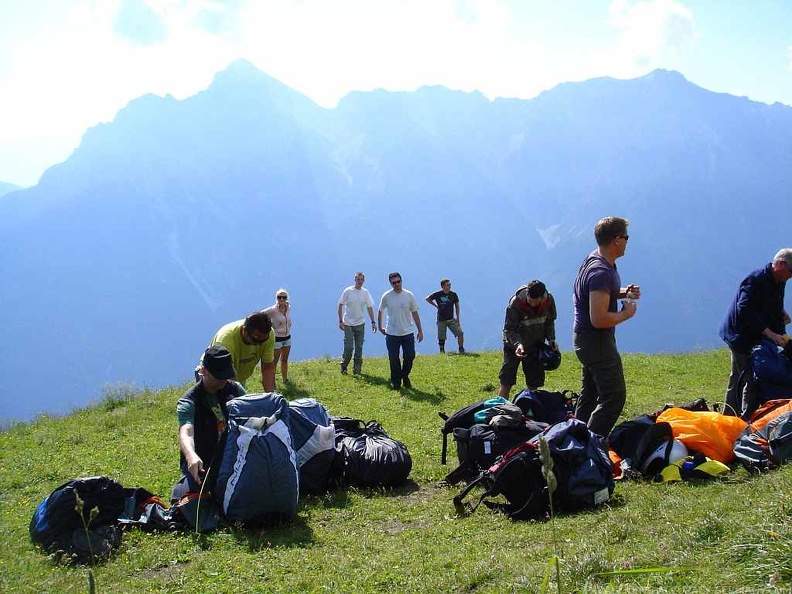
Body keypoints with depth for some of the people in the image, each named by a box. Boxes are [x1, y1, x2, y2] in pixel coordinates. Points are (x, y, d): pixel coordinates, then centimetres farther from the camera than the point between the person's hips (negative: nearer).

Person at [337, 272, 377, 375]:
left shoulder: (365, 292, 2)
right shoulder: (348, 291, -5)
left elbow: (369, 307, 8)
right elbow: (340, 305, -1)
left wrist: (373, 322, 3)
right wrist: (340, 321, -7)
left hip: (360, 324, 3)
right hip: (348, 324, -3)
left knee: (359, 348, 6)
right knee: (348, 348, -7)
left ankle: (357, 369, 15)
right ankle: (343, 367, 11)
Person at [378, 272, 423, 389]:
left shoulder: (409, 296, -3)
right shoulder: (386, 296, -4)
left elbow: (415, 314, 4)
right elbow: (380, 312, 12)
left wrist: (420, 331, 3)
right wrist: (380, 327, 13)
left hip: (408, 333, 1)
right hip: (392, 334, -1)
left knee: (409, 357, 0)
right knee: (394, 360, 3)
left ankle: (405, 378, 23)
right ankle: (396, 381, 16)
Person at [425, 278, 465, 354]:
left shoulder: (453, 295, -1)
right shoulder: (438, 294, -6)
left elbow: (457, 306, 8)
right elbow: (427, 299, 7)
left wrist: (457, 318, 2)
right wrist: (436, 306, 0)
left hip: (451, 319, 1)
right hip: (441, 320, -1)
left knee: (460, 334, -11)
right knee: (441, 338, 3)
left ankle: (461, 351, -1)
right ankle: (442, 353, 18)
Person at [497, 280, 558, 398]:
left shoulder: (549, 300, -14)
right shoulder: (515, 303, -27)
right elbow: (509, 329, -22)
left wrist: (551, 339, -9)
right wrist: (518, 344, -39)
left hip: (536, 347, 4)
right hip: (514, 346, -4)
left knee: (533, 384, 8)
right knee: (506, 384, -5)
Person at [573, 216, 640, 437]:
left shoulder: (595, 259, 6)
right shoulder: (601, 272, -27)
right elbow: (599, 319, -31)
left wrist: (622, 293, 9)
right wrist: (626, 313, -16)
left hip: (586, 338, 11)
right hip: (596, 340, -11)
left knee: (590, 394, 19)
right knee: (614, 396, -9)